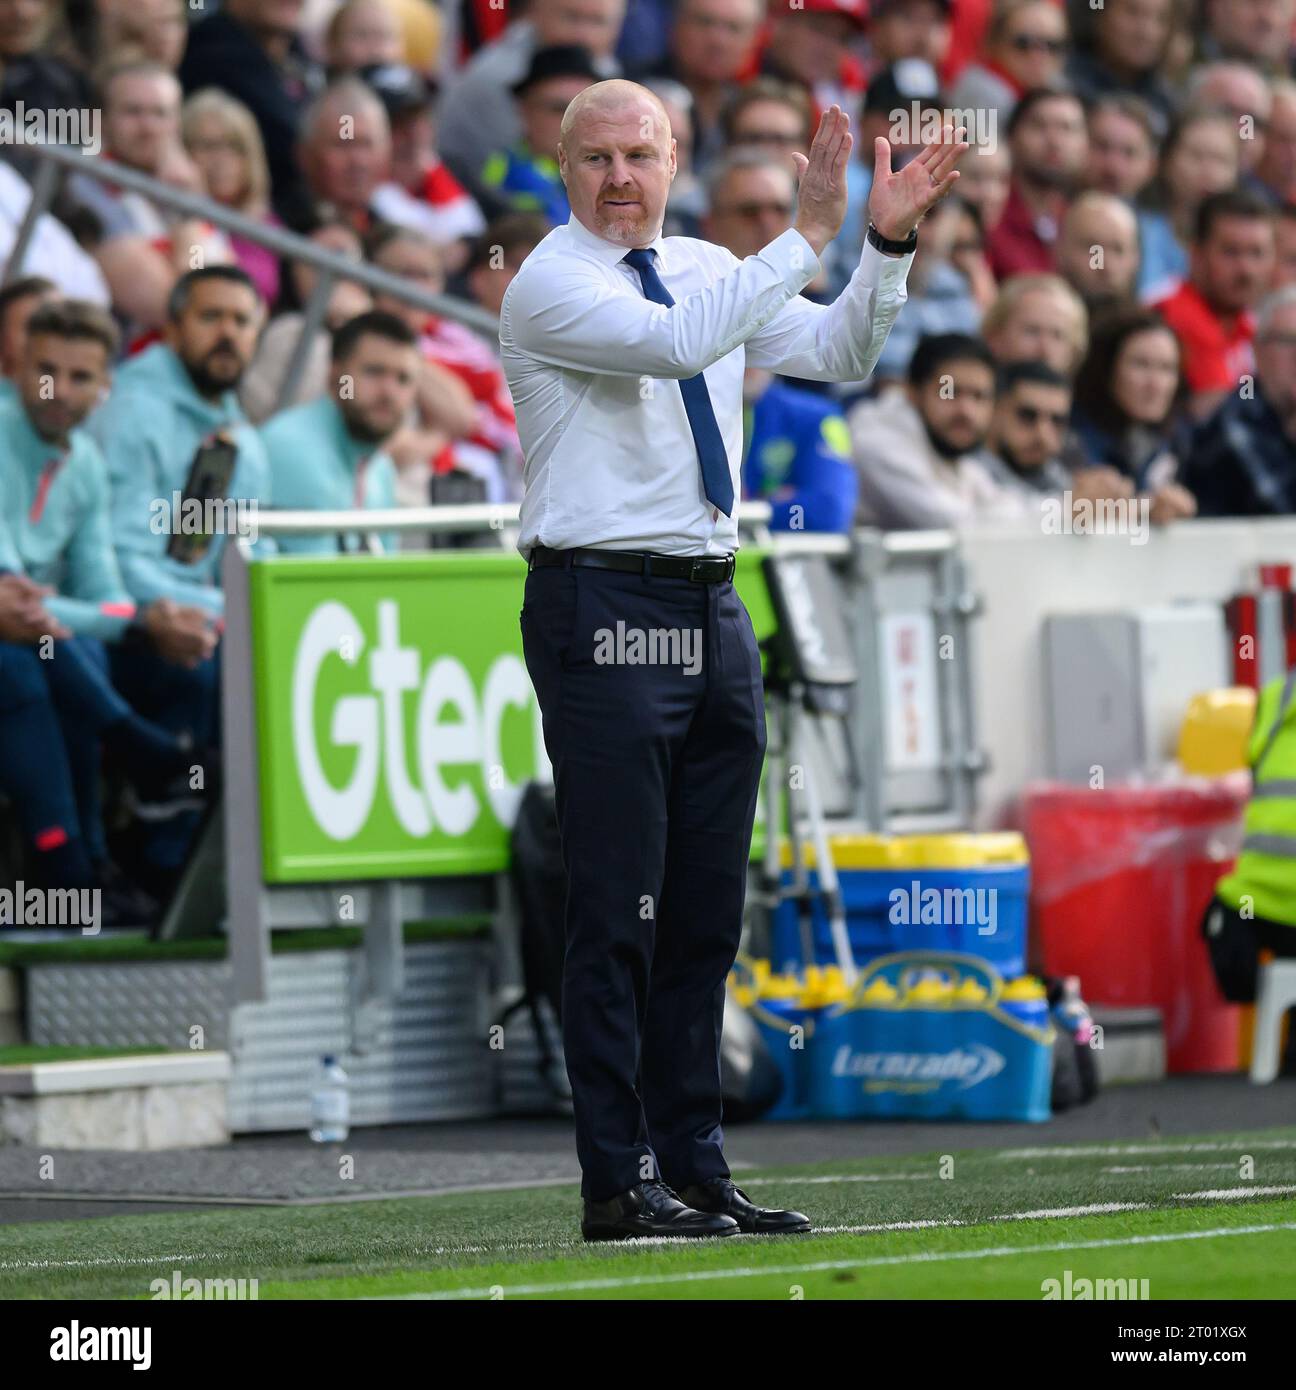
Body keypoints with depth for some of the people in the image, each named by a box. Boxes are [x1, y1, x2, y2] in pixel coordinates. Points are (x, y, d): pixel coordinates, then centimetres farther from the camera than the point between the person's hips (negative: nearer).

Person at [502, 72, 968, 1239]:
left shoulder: (708, 268, 15)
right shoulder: (551, 283, -8)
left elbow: (839, 354, 11)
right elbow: (676, 343, -25)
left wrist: (891, 242, -3)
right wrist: (809, 236, -26)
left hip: (714, 612, 7)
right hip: (604, 607, -7)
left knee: (707, 913, 9)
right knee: (618, 912, -7)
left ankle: (695, 1170, 14)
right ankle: (619, 1186, -5)